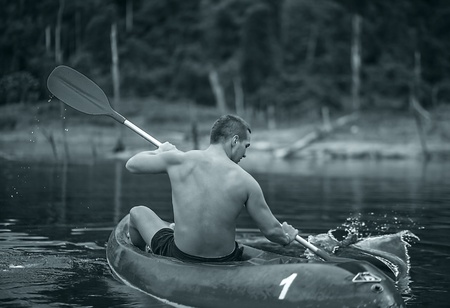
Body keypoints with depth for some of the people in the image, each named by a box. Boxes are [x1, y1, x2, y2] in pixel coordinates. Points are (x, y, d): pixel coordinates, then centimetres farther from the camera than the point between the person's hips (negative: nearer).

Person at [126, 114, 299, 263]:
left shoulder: (179, 160, -12)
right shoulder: (246, 182, -13)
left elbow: (132, 165, 3)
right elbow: (271, 230, -7)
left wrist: (160, 152, 22)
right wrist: (286, 237, 17)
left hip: (179, 258, -1)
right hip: (225, 263, 1)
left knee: (138, 212, 26)